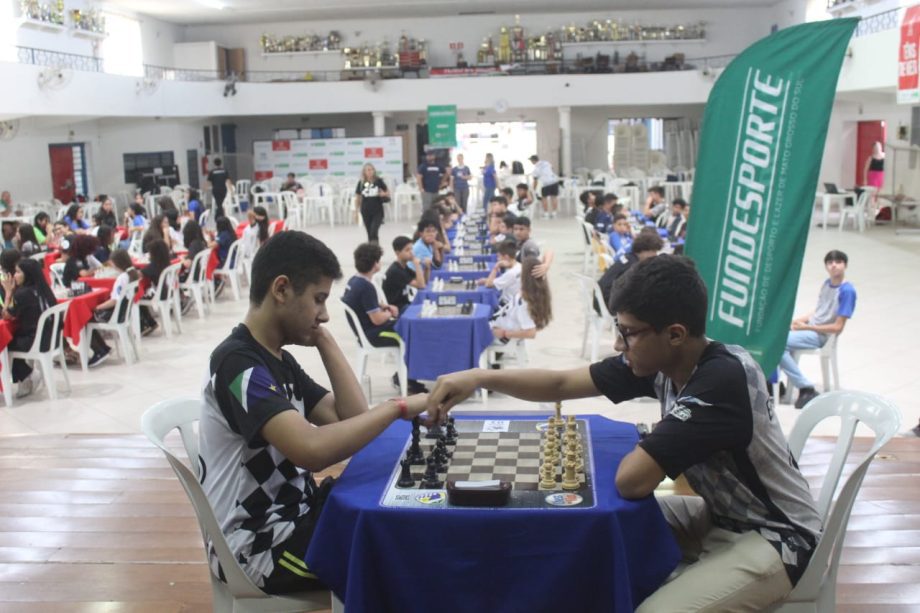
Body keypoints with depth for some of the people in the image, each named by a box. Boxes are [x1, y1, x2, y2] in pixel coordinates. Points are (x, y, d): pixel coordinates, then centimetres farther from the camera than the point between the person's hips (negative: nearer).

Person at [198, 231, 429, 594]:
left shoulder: (276, 359, 8)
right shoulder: (240, 364, -22)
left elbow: (351, 417, 1)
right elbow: (312, 450, -37)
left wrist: (323, 340, -3)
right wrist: (397, 407, -28)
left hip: (291, 512, 9)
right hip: (262, 544, -9)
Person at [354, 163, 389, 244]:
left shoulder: (379, 181, -3)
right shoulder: (361, 183, 1)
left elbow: (387, 193, 7)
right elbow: (357, 198, 8)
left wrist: (384, 194, -16)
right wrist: (356, 211, 6)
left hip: (377, 211, -2)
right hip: (366, 212, 2)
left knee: (374, 232, -16)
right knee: (370, 233, 9)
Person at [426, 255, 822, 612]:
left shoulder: (722, 380, -32)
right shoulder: (660, 360, -7)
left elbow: (631, 480, -34)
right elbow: (562, 384, 0)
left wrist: (647, 450, -12)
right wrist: (479, 378, -11)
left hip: (774, 537, -8)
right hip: (722, 516, 8)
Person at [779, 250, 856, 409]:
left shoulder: (847, 291, -15)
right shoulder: (827, 283, 10)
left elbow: (837, 327, -17)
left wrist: (806, 327, -15)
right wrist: (799, 319, 2)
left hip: (820, 336, -8)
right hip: (810, 327, 8)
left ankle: (807, 389, -16)